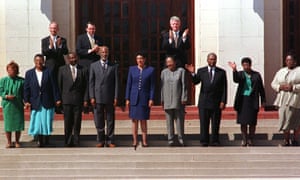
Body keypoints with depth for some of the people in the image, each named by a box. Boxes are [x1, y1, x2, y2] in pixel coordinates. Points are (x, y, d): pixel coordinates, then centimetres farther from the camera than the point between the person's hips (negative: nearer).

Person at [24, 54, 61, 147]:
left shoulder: (48, 72, 1)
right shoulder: (29, 73, 6)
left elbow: (54, 86, -1)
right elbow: (26, 88, 5)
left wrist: (57, 99, -5)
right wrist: (26, 101, -3)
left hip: (47, 102, -1)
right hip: (35, 102, 1)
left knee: (46, 121, 0)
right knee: (37, 121, 2)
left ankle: (46, 139, 11)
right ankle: (40, 140, 10)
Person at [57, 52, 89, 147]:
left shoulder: (82, 70, 7)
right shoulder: (62, 69, 7)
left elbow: (86, 86, 5)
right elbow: (59, 85, 6)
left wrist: (85, 99, -2)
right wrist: (59, 98, 1)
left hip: (78, 100, 0)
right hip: (66, 100, 0)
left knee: (77, 122, 3)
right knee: (68, 123, 2)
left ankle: (76, 142, 11)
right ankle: (68, 142, 11)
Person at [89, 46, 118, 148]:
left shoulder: (113, 66, 7)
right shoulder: (94, 66, 7)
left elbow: (116, 83, 4)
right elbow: (91, 82, 5)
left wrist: (116, 97, -3)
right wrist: (92, 97, -3)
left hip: (109, 98, 0)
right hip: (98, 97, 0)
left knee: (110, 120, 4)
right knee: (99, 121, 3)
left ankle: (110, 141, 11)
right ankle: (100, 141, 13)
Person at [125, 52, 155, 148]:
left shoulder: (150, 70, 2)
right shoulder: (132, 69, 7)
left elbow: (152, 86, 2)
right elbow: (128, 84, 7)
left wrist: (151, 99, -5)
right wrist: (127, 99, 1)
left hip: (144, 98, -1)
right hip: (134, 98, 1)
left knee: (143, 120, 4)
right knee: (134, 120, 2)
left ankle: (144, 141, 9)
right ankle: (135, 141, 8)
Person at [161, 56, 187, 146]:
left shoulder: (181, 71, 0)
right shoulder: (164, 72, 8)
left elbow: (184, 85, -3)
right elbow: (162, 87, 9)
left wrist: (184, 98, -9)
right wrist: (162, 100, 5)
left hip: (178, 100, -2)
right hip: (168, 100, 2)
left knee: (180, 119, 0)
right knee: (169, 120, 3)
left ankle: (181, 138, 10)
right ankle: (170, 139, 8)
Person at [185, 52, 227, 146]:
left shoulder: (221, 72, 5)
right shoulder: (201, 71, 7)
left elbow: (224, 88, 1)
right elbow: (195, 82, -6)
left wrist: (223, 101, -6)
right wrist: (192, 73, -23)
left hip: (216, 102, 0)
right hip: (204, 102, 0)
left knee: (215, 123, 4)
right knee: (204, 123, 2)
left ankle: (215, 141, 12)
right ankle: (204, 141, 8)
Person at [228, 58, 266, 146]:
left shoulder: (256, 75, 5)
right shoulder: (240, 74, 5)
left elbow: (261, 88, 7)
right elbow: (236, 80, -17)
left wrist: (263, 100, 5)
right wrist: (234, 70, -32)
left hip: (252, 100, 0)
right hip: (242, 100, 0)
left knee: (252, 122, 1)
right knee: (243, 122, 3)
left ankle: (250, 139, 11)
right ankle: (244, 139, 12)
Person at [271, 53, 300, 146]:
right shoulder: (281, 71, 14)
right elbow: (273, 83, 15)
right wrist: (280, 87, -4)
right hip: (283, 101, 4)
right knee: (284, 120, 2)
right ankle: (286, 140, 12)